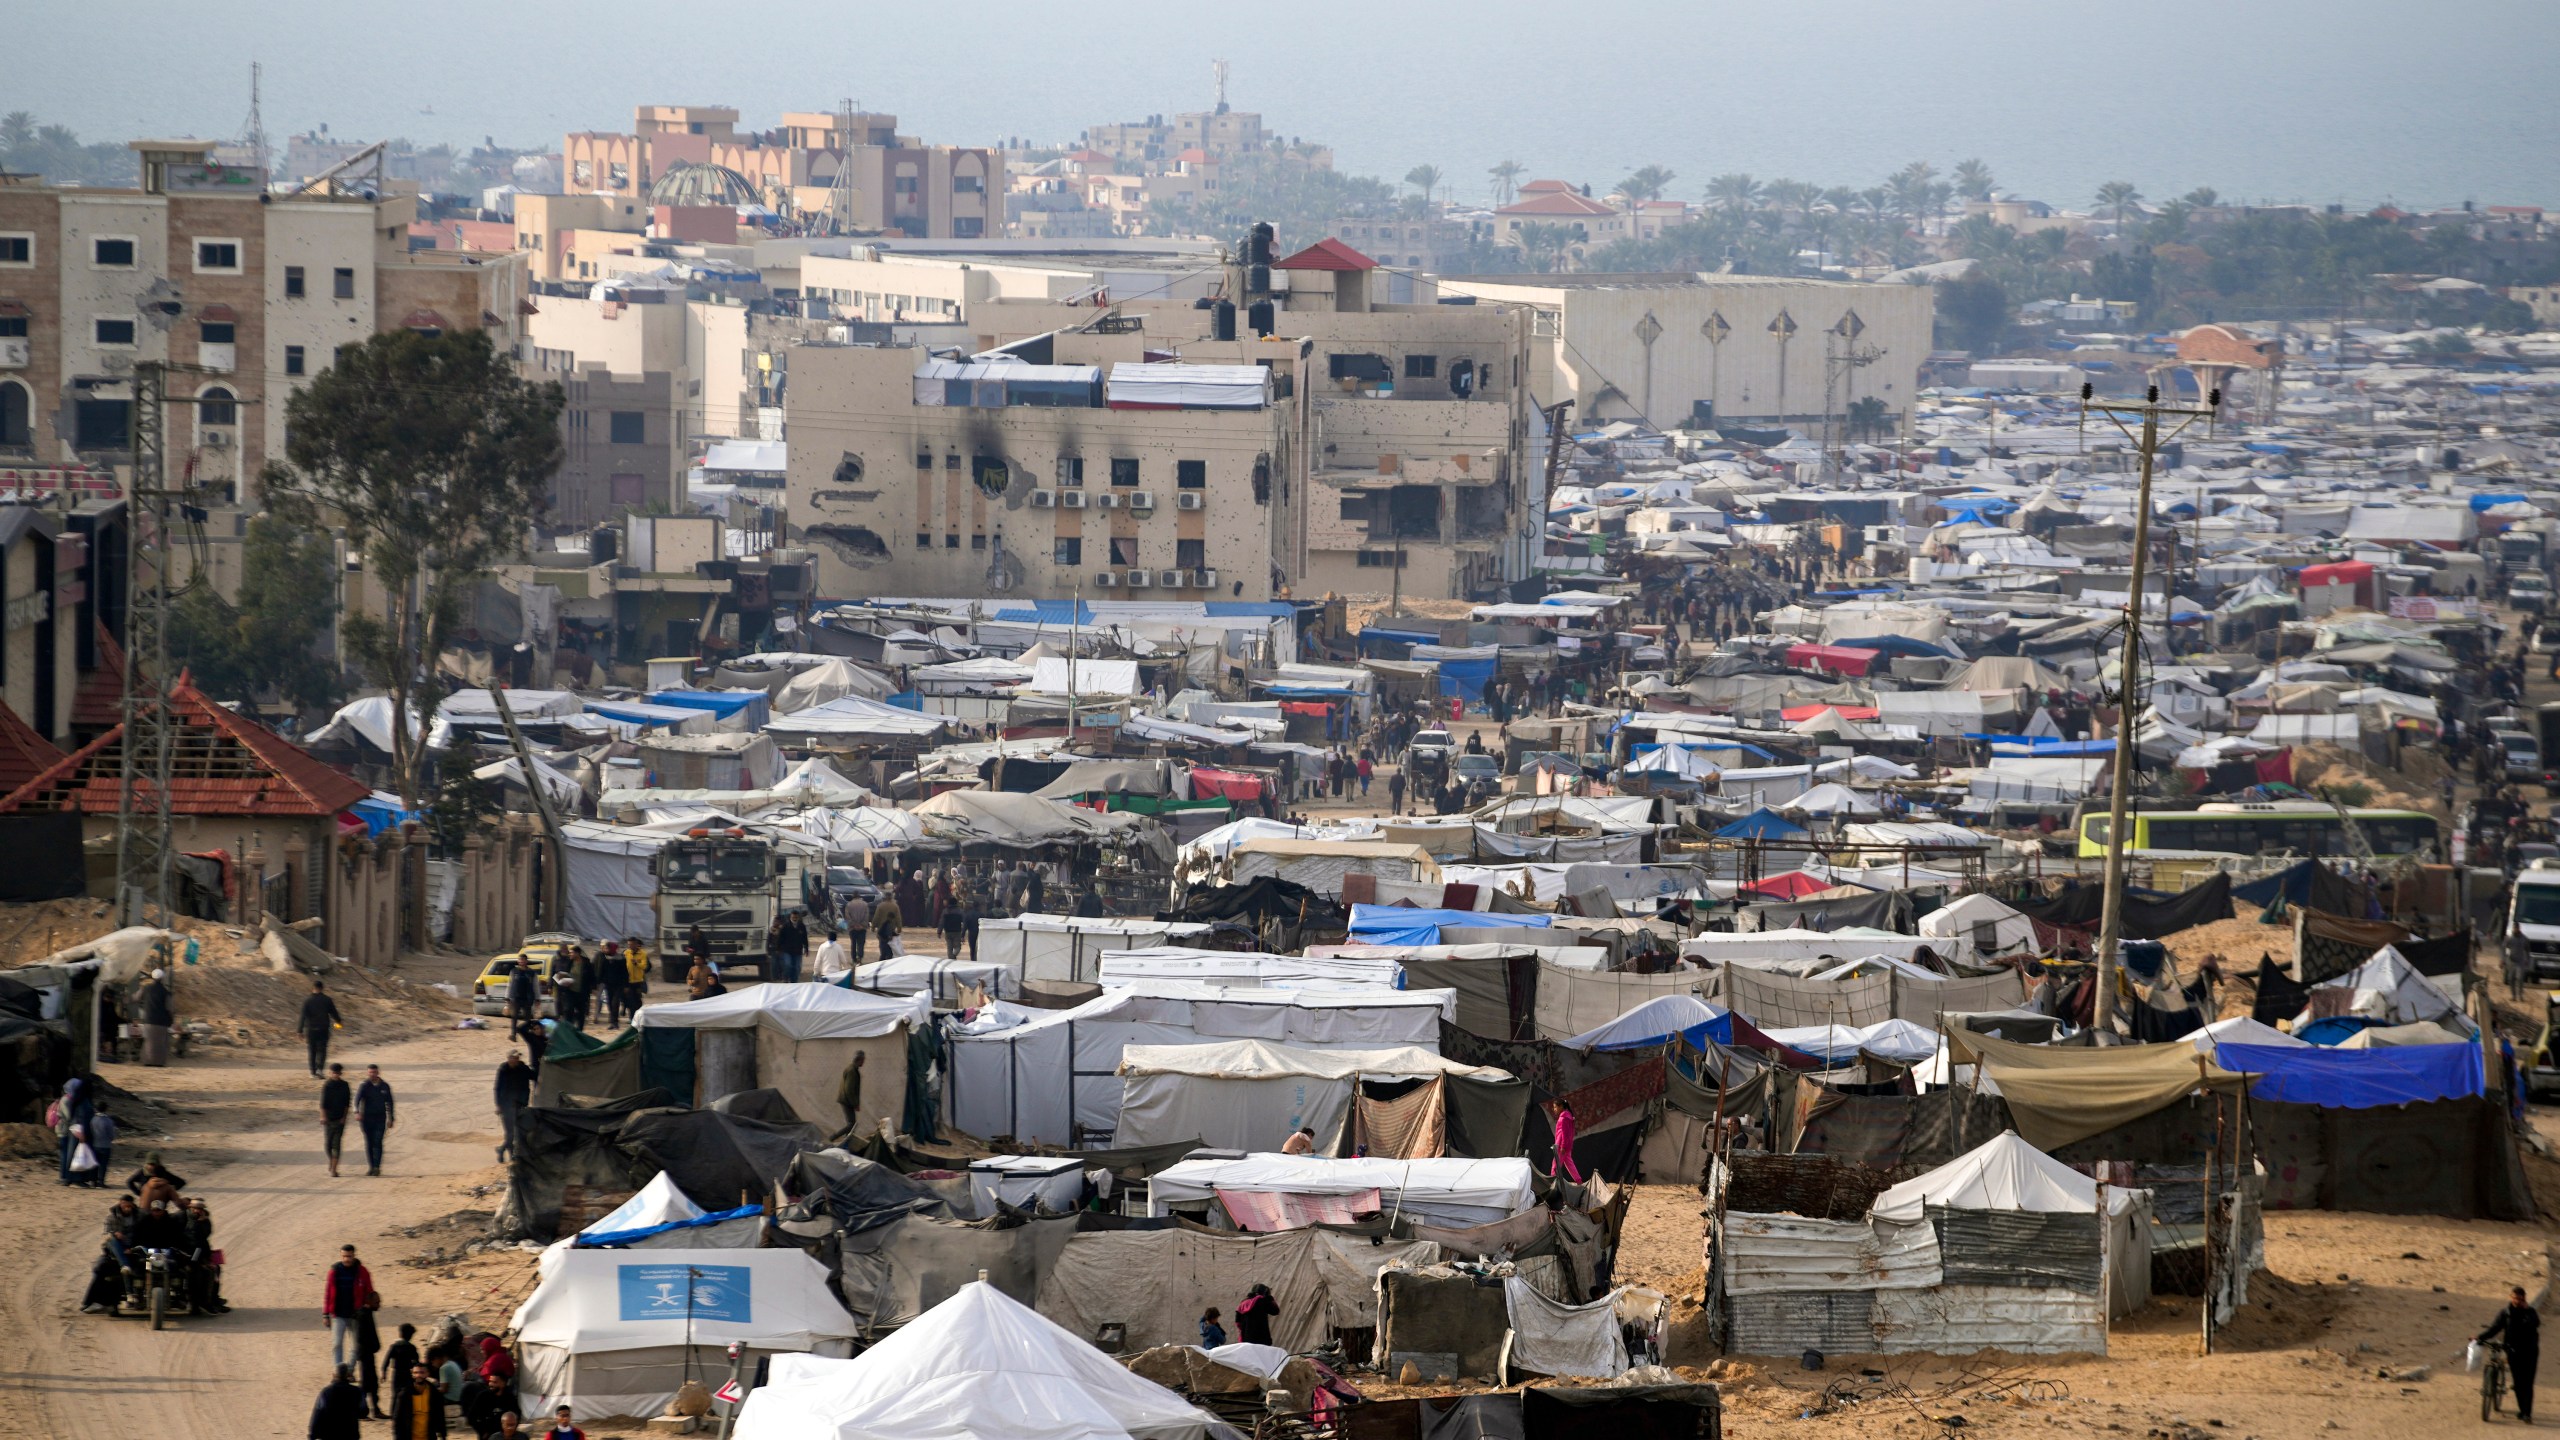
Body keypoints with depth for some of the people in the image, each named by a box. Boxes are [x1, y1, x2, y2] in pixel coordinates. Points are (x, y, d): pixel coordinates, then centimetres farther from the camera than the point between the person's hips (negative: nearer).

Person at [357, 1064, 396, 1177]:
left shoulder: (384, 1086, 6)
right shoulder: (364, 1086, -2)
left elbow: (389, 1103, 14)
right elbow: (358, 1099, -17)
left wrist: (390, 1119, 14)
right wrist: (357, 1112, -34)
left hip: (380, 1118, 0)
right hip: (366, 1118, 0)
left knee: (377, 1142, -12)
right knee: (369, 1143, 5)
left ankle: (377, 1167, -15)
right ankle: (370, 1167, 13)